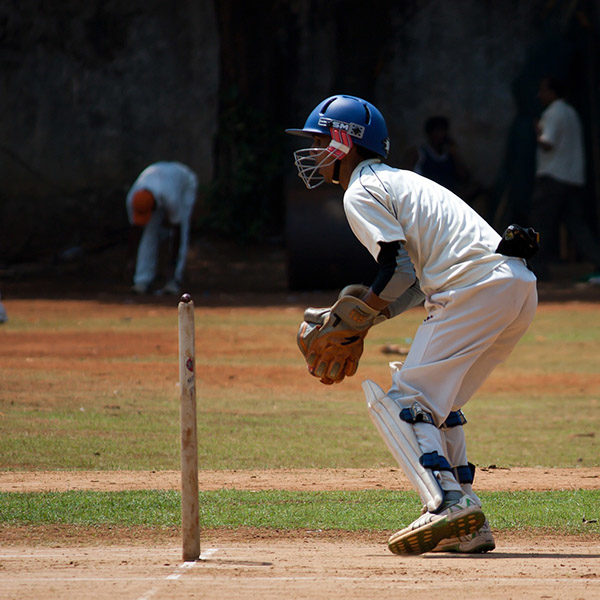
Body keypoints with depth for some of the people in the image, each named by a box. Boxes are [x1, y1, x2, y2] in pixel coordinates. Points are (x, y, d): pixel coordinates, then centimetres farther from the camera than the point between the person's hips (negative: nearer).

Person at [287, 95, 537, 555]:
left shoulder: (361, 193, 1)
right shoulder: (400, 181, 30)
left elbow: (399, 269, -10)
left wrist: (349, 323, -1)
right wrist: (362, 320, 21)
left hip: (477, 288, -10)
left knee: (401, 403, -7)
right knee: (435, 403, 20)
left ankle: (449, 503, -26)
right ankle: (467, 527, 14)